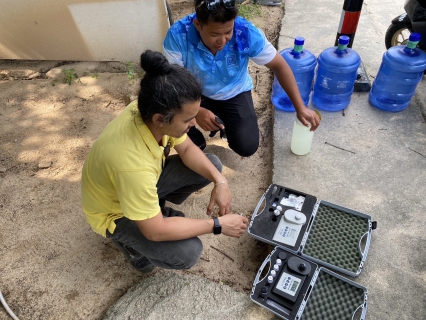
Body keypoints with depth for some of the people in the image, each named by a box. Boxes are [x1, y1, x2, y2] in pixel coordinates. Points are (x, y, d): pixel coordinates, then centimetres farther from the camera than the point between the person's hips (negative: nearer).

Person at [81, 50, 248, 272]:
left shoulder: (151, 111, -23)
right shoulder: (132, 164, -44)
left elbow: (187, 149, -6)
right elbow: (155, 231, -33)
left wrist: (220, 181, -20)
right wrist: (217, 225, -26)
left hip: (144, 181, 7)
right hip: (115, 213, -6)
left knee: (212, 164, -3)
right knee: (187, 253, -24)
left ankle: (156, 204, 14)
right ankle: (126, 237, 5)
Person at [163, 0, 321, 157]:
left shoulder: (248, 33, -28)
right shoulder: (178, 35, -29)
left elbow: (278, 65, -15)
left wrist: (300, 107, -16)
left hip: (234, 94, 0)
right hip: (195, 93, 1)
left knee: (247, 147, -16)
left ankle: (225, 122, 20)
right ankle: (195, 144, 7)